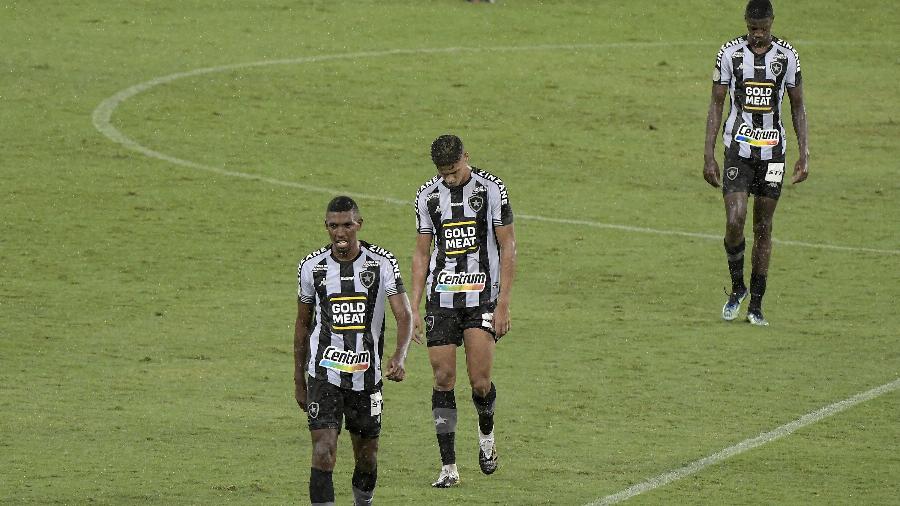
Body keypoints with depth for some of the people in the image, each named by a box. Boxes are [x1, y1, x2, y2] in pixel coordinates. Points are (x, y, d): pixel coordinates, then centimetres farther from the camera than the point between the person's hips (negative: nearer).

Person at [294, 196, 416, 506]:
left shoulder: (382, 264, -5)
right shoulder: (312, 267, 0)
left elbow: (404, 315, -11)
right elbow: (303, 324, 11)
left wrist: (399, 356, -31)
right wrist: (299, 380, 12)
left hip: (367, 376, 1)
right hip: (324, 375, -1)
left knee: (366, 457, 12)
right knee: (324, 453, -15)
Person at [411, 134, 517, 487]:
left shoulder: (491, 189, -4)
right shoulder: (427, 196, 5)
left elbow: (508, 247, -2)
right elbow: (422, 253, 12)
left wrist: (503, 303, -8)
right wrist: (414, 309, 5)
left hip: (482, 298, -3)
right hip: (441, 297, 3)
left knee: (480, 381, -11)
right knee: (443, 379, -3)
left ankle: (486, 433, 22)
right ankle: (448, 467, 1)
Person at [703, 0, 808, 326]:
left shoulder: (787, 57, 1)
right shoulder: (730, 54, -2)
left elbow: (798, 107, 9)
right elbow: (716, 104, 3)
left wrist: (804, 155, 3)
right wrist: (708, 156, -2)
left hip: (773, 152, 1)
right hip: (737, 149, -1)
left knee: (763, 228, 4)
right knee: (734, 222, -15)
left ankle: (756, 305, 12)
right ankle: (737, 288, 9)